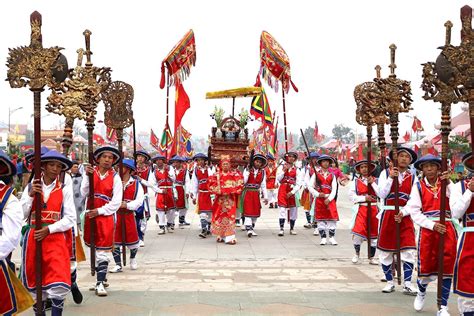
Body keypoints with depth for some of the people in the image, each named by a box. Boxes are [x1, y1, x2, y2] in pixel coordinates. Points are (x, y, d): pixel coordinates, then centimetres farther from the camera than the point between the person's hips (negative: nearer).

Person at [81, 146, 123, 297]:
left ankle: (100, 284, -2)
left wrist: (99, 211, -13)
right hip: (90, 216, 2)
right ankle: (101, 277, 28)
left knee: (102, 252, -5)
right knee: (93, 249, 12)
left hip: (106, 217, -2)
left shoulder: (115, 177, -1)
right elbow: (84, 193, -8)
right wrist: (88, 176, -18)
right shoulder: (90, 172, 3)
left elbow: (116, 202, -4)